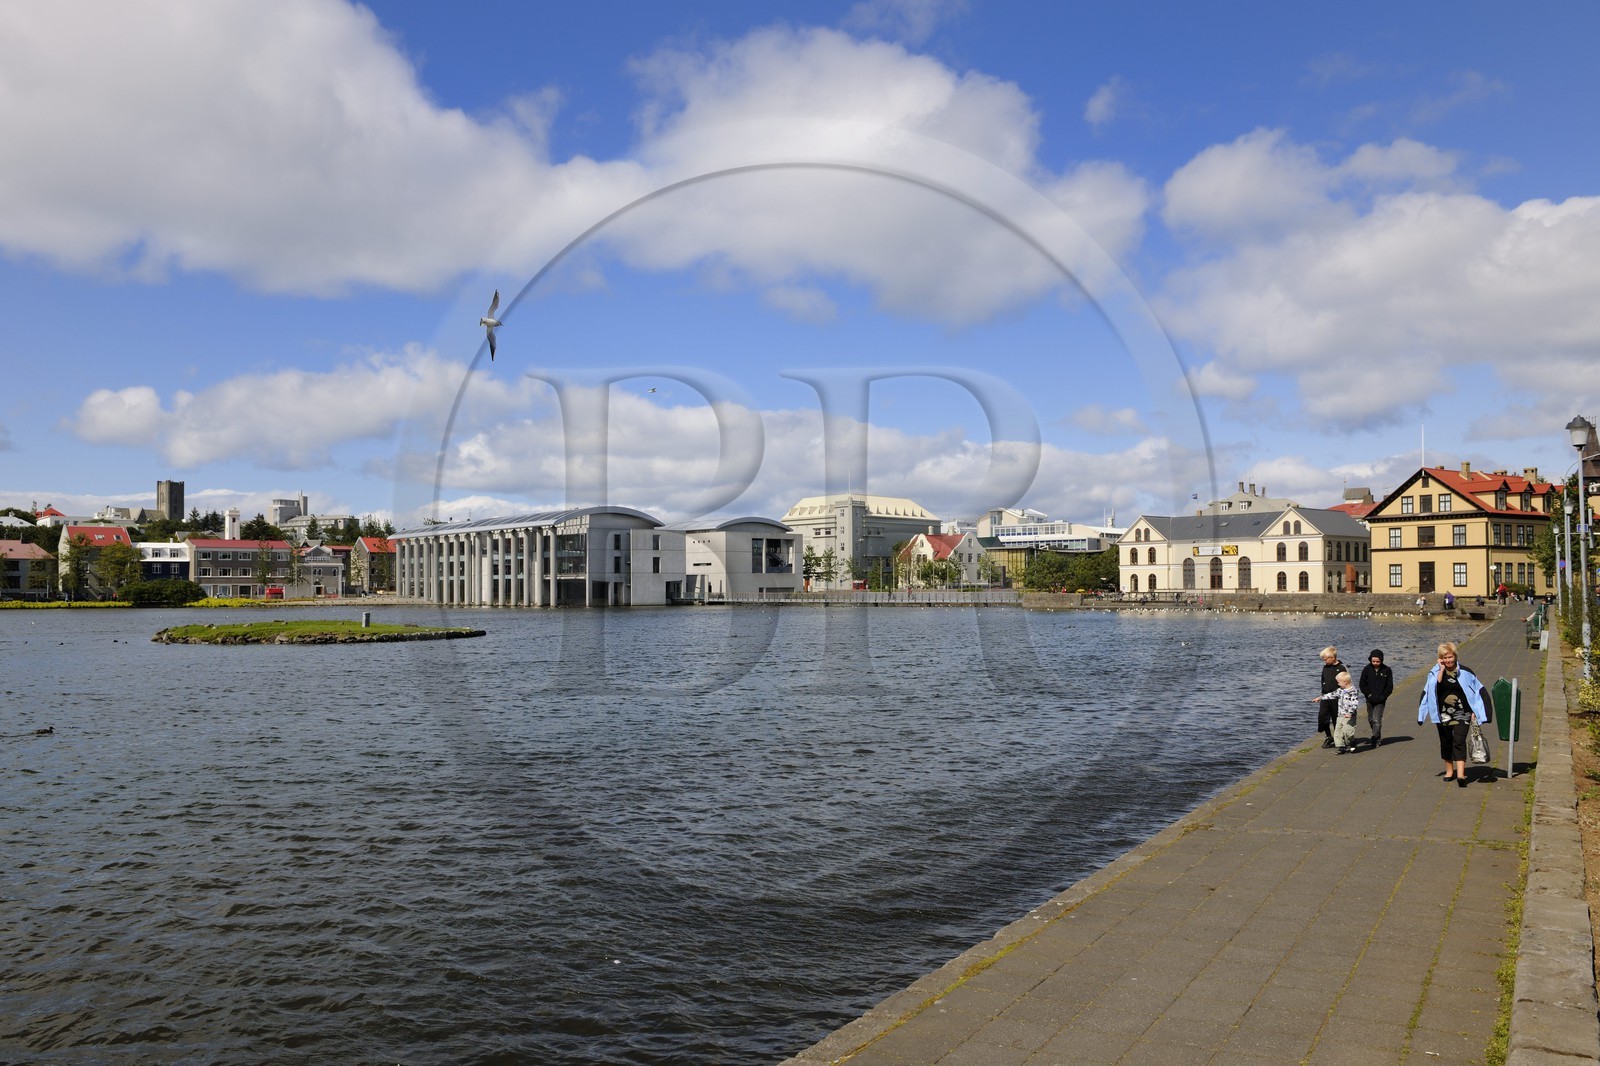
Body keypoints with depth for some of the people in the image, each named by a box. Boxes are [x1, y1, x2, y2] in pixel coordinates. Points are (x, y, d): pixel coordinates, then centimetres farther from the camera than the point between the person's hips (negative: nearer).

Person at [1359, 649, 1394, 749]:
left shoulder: (1387, 670, -4)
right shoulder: (1367, 669, 0)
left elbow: (1389, 687, 1)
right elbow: (1362, 684, 4)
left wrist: (1382, 697, -10)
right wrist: (1369, 695, -8)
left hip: (1380, 700, -3)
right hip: (1370, 699, 3)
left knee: (1377, 720, -12)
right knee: (1371, 720, 10)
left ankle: (1375, 739, -11)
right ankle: (1378, 738, 26)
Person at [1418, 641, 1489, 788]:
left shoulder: (1465, 672, -1)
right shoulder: (1436, 672, 0)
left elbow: (1476, 692, 4)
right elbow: (1436, 685, -18)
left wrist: (1474, 712, -1)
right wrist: (1442, 669, -17)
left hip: (1461, 715, -2)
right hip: (1443, 714, 2)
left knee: (1459, 742, -14)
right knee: (1446, 743, 11)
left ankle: (1460, 774, -22)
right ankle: (1449, 770, 27)